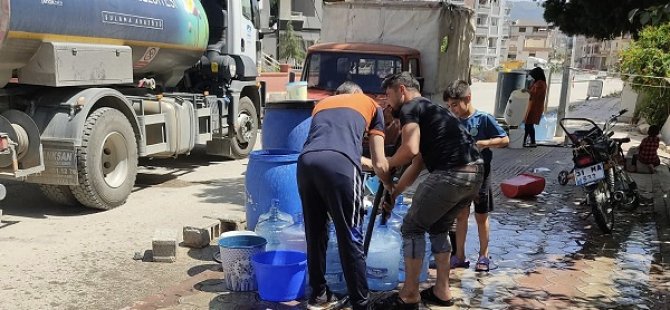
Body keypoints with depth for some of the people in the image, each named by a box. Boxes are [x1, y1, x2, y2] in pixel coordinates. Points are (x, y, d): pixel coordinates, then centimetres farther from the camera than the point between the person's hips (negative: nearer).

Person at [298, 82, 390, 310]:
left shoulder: (321, 103, 38)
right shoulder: (371, 105, 28)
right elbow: (379, 163, 23)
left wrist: (364, 162, 55)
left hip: (306, 162, 4)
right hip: (339, 164, -4)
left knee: (315, 234, 18)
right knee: (350, 239, 4)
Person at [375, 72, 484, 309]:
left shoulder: (409, 108, 1)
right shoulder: (430, 109, 30)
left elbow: (410, 149, -16)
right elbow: (417, 163, 30)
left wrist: (387, 165, 3)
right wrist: (394, 193, 31)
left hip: (451, 174, -9)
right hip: (475, 173, 9)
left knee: (412, 228, 5)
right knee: (438, 228, 25)